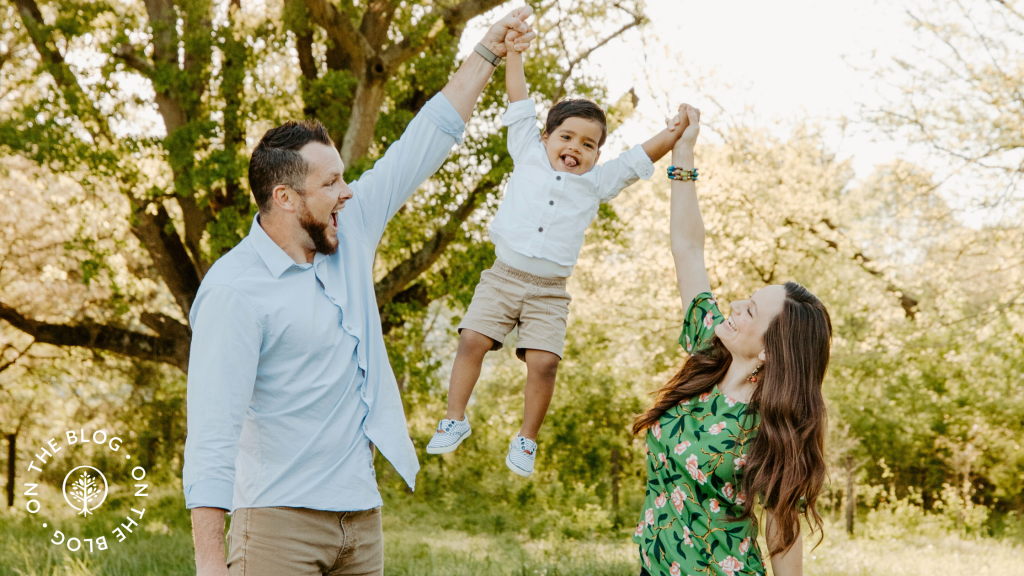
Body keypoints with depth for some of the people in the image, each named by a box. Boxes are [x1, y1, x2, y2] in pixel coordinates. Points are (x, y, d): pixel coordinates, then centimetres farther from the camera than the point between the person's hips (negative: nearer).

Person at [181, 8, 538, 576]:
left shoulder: (349, 235, 7)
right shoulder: (235, 290, -16)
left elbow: (421, 147, 14)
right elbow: (212, 429, -21)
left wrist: (487, 52, 14)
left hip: (361, 513, 7)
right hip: (280, 522, -7)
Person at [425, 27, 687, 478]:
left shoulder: (597, 183, 8)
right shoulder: (529, 157, 7)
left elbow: (643, 156, 8)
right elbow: (520, 102, 7)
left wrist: (678, 130, -4)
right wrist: (513, 50, 6)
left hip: (549, 291, 0)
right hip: (503, 275, 0)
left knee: (543, 361, -11)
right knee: (472, 340, -10)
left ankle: (526, 439, 6)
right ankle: (455, 420, 7)